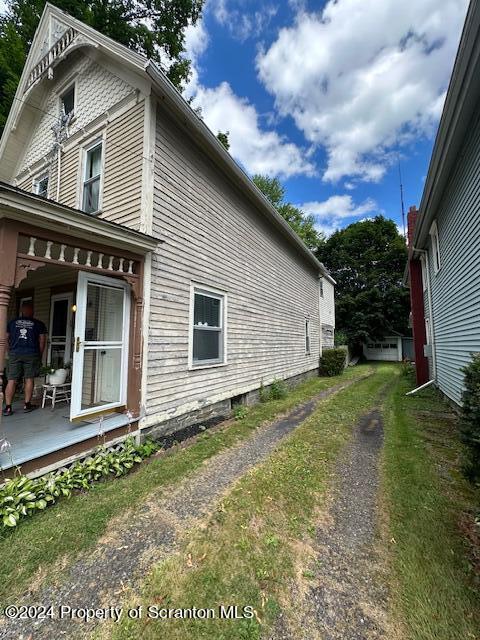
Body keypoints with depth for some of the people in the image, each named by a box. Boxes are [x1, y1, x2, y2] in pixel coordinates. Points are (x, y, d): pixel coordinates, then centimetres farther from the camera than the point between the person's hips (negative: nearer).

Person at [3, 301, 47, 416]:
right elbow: (42, 341, 2)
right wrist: (40, 355, 13)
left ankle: (8, 407, 4)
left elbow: (7, 340, 13)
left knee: (11, 380, 3)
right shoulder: (39, 324, 2)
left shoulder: (12, 322, 8)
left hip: (15, 354, 2)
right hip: (31, 354, -2)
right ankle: (27, 405, 12)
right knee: (29, 379, 6)